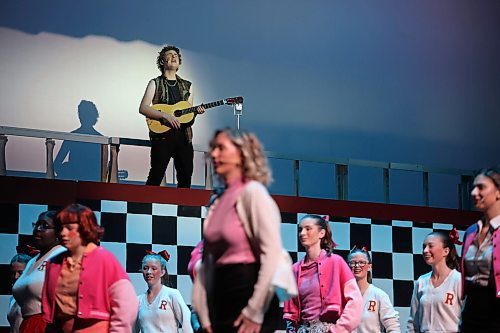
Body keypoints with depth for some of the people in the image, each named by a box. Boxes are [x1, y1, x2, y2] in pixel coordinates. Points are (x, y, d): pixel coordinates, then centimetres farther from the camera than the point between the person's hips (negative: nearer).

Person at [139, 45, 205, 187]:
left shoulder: (187, 86, 18)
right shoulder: (155, 83, 5)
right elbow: (143, 108, -5)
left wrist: (196, 111, -3)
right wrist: (165, 116, -17)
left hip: (184, 135, 5)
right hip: (162, 134, -4)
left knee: (186, 177, 3)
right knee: (156, 177, -9)